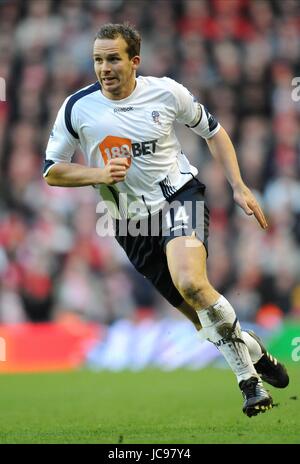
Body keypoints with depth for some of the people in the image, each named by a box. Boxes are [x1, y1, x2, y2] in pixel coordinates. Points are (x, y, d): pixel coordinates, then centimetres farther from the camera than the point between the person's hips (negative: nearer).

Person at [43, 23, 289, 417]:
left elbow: (213, 131, 9)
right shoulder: (77, 108, -6)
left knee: (190, 282, -31)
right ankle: (254, 354, 29)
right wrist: (99, 174, -16)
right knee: (202, 317, 1)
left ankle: (249, 375, -15)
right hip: (134, 223, 2)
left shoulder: (166, 92, -7)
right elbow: (51, 171, 2)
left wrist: (239, 187, 4)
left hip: (180, 196, -2)